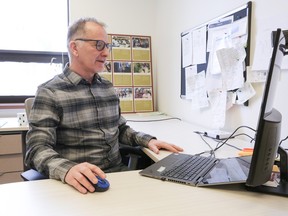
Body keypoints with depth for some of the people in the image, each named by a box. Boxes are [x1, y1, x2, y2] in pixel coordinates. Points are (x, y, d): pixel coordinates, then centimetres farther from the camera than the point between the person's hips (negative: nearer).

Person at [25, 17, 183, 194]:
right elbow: (38, 149, -15)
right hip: (83, 183, -5)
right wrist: (67, 169, -35)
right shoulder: (50, 92, -8)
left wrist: (147, 140, 4)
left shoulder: (108, 87, 12)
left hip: (118, 172, 5)